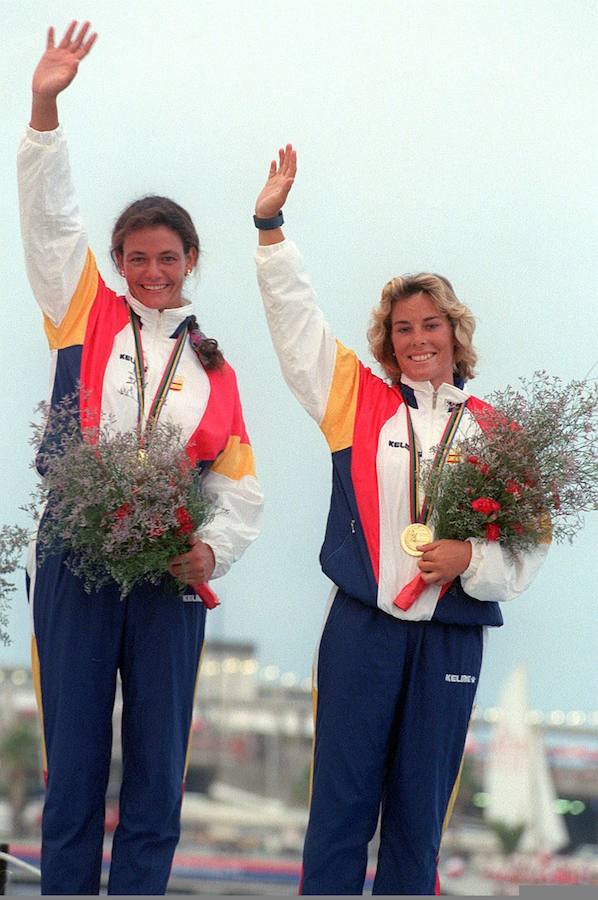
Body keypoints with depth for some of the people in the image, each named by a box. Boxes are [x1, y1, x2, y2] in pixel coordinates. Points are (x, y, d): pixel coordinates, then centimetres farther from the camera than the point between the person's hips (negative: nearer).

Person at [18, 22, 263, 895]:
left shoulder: (211, 364, 12)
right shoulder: (86, 319, 8)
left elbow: (240, 480, 11)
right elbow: (51, 219, 1)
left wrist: (213, 549, -7)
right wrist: (46, 110, -8)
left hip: (172, 578, 2)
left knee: (157, 773, 2)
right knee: (74, 766, -1)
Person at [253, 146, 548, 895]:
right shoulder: (359, 400, 7)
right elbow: (295, 320, 4)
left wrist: (471, 559, -17)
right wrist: (270, 226, -2)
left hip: (452, 639, 1)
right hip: (361, 629, 0)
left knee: (421, 808, 7)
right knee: (342, 801, 0)